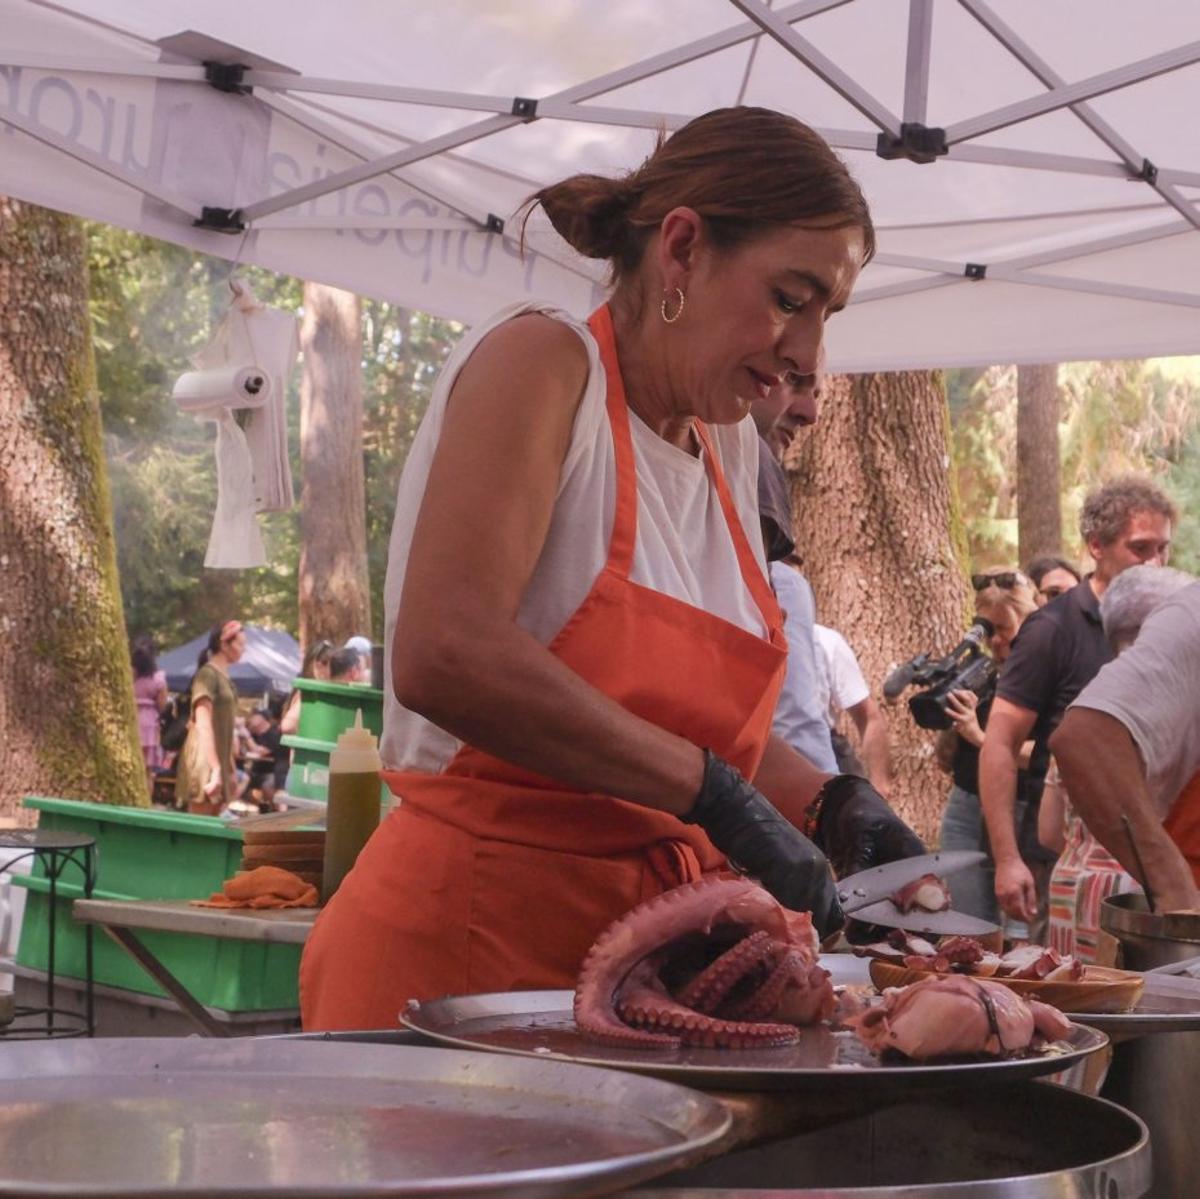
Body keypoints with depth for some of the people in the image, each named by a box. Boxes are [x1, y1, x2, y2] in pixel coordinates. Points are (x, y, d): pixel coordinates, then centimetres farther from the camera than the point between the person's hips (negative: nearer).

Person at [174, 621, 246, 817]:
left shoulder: (224, 677, 15)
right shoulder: (207, 674, -11)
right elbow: (203, 725, -18)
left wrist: (230, 768, 20)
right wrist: (215, 768, -23)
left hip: (218, 762, 9)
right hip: (205, 762, -9)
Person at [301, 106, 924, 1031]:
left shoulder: (729, 444, 13)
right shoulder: (540, 361, -11)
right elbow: (444, 657, -26)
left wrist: (828, 804, 1)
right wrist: (718, 797, -24)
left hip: (649, 939, 7)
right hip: (466, 934, -7)